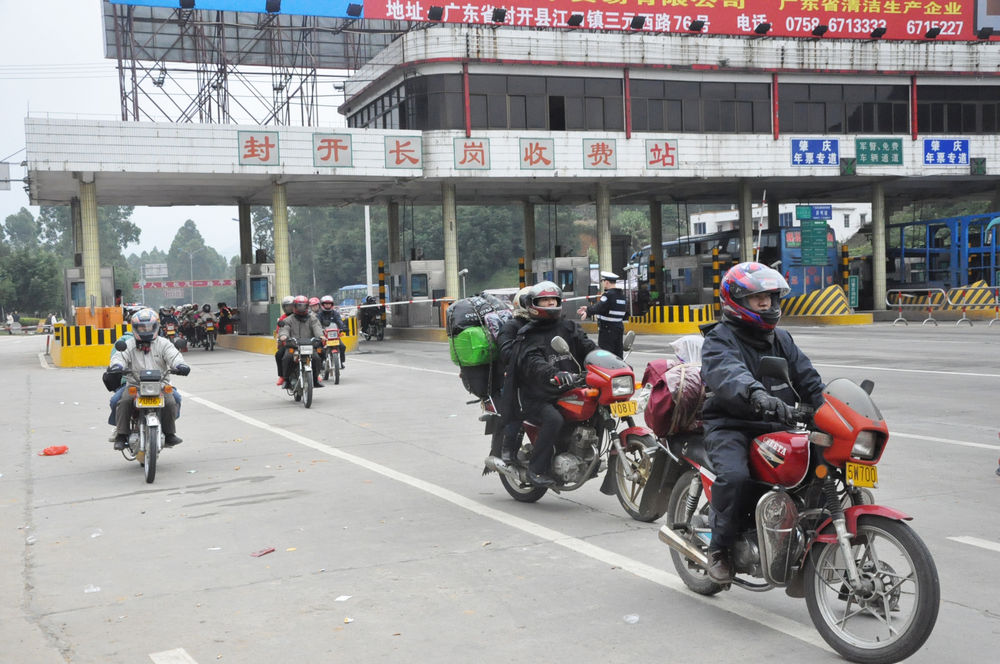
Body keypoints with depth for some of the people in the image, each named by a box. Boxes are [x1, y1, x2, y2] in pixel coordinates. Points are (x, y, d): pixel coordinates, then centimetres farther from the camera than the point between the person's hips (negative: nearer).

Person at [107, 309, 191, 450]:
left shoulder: (163, 344, 9)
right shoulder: (129, 345, 10)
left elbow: (173, 355, -4)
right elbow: (120, 356, -5)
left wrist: (180, 365, -27)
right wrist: (116, 365, -30)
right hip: (134, 385, 0)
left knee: (170, 401, -24)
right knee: (124, 401, -26)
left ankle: (169, 434, -7)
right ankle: (121, 435, -16)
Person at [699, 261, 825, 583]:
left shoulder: (781, 339, 19)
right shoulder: (719, 339, -5)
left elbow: (807, 379, 16)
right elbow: (726, 373, -27)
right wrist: (755, 392, -49)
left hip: (776, 425, 6)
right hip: (730, 426, -6)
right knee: (733, 476, -32)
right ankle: (719, 548, -11)